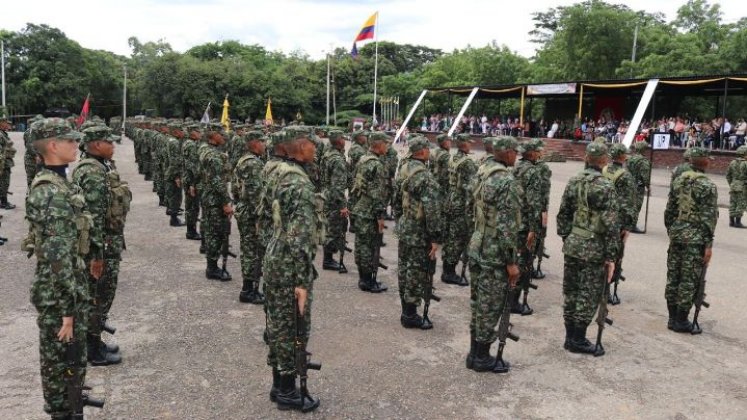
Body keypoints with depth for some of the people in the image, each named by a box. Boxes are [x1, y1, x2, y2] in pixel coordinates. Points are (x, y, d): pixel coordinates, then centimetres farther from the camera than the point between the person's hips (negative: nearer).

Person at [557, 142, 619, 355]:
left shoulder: (573, 182, 5)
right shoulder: (605, 186, -14)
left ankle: (570, 336, 24)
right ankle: (578, 340, 12)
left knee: (571, 291, 14)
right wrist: (611, 256, -11)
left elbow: (563, 214, 10)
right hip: (593, 248, -6)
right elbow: (610, 224, -15)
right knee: (589, 294, 5)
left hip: (572, 244, 6)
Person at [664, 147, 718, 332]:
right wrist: (708, 245, -10)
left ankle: (673, 317, 21)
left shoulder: (678, 181, 5)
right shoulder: (708, 186, -12)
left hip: (676, 235, 6)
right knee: (689, 280, 2)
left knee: (673, 276, 11)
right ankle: (681, 321, 9)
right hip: (695, 239, -6)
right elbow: (708, 218, -14)